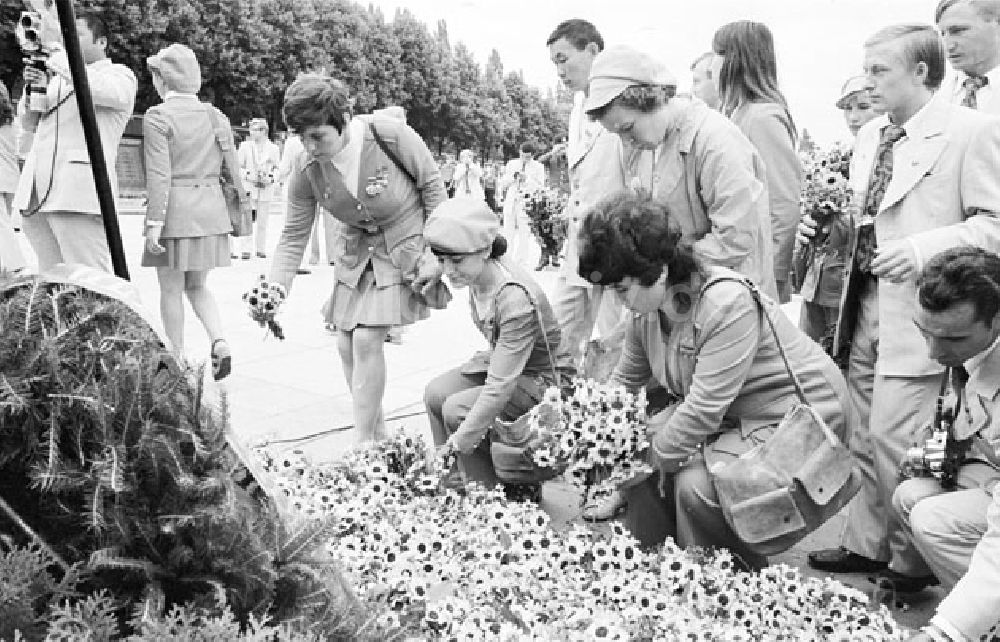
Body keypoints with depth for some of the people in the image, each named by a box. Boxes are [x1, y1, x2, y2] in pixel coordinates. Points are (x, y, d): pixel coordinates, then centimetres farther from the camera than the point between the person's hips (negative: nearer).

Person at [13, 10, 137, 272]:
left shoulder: (120, 74, 6)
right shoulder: (60, 77, 25)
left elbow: (111, 93, -19)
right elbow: (29, 125, 26)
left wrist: (56, 57, -12)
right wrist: (33, 88, 6)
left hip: (78, 192, -7)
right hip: (36, 194, 7)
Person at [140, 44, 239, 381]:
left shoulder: (158, 116, -9)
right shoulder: (217, 116, 8)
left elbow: (159, 175, -15)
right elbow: (232, 170, 9)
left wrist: (154, 222, -15)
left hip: (174, 209, -5)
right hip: (211, 210, 6)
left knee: (171, 290, 7)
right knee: (197, 286, 18)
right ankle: (220, 343, -2)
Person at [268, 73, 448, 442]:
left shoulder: (389, 135, -26)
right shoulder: (306, 170, -14)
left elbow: (432, 184, -11)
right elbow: (293, 237, -6)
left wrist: (435, 251, -11)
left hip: (406, 246, -5)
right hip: (356, 252, 5)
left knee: (367, 339, -16)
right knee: (346, 345, 3)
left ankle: (364, 445, -3)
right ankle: (378, 437, 21)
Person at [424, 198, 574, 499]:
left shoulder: (517, 299, -34)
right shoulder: (477, 276, -11)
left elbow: (500, 388, -34)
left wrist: (456, 444, -33)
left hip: (544, 379, -8)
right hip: (503, 360, 8)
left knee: (457, 409, -21)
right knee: (435, 393, -6)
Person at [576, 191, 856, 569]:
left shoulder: (728, 303, -31)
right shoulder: (646, 310, -5)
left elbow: (703, 409, -32)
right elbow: (624, 382, 6)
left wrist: (653, 459, -19)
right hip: (725, 415, 9)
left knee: (695, 484, -26)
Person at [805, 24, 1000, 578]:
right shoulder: (870, 135, 14)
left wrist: (922, 249, -22)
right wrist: (828, 225, 6)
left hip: (916, 312, -7)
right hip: (864, 304, 8)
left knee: (893, 443, -5)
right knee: (863, 439, 14)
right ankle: (864, 545, 28)